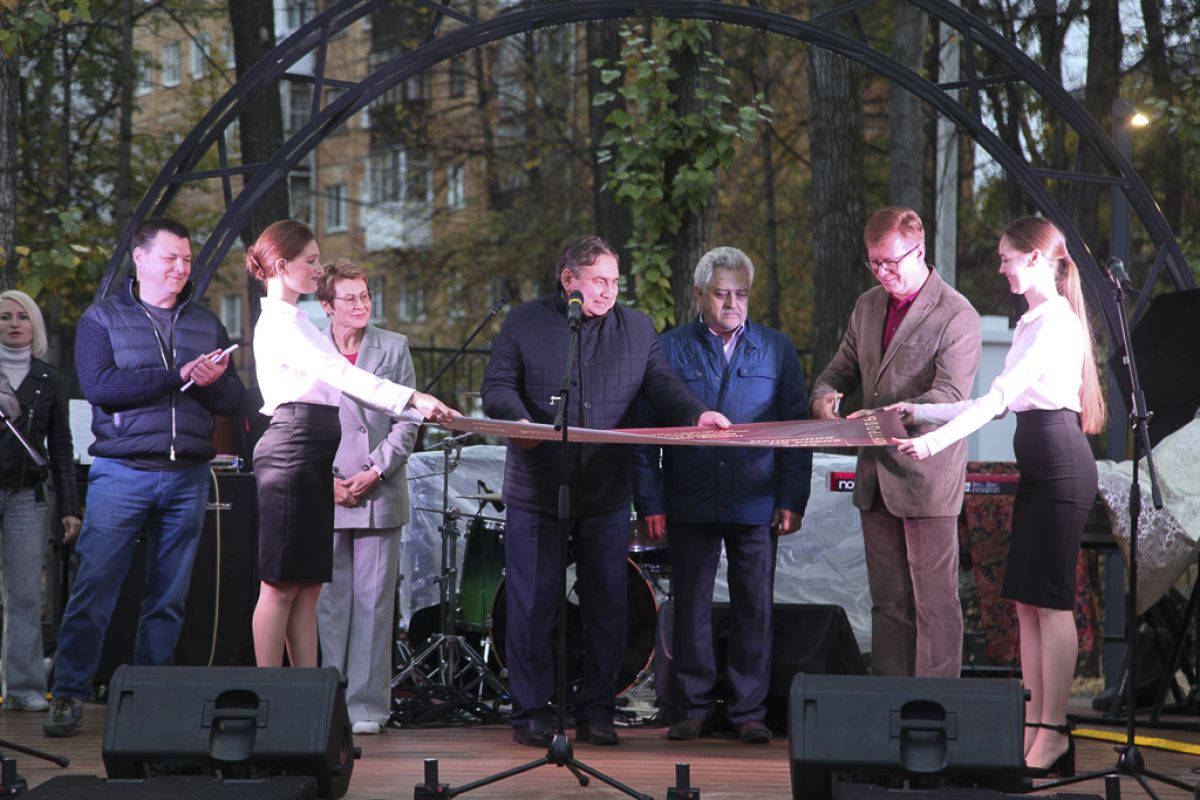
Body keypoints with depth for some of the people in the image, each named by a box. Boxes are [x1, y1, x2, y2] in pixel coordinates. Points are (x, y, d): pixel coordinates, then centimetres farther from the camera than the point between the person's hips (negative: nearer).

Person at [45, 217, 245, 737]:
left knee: (169, 597, 4)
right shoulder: (102, 319, 5)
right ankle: (69, 695, -1)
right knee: (93, 587, -8)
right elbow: (99, 386, -11)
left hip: (187, 478, 4)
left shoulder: (205, 324, 16)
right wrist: (178, 375, -12)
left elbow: (234, 401, 12)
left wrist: (213, 382, -12)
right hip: (122, 473, -3)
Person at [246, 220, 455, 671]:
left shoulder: (299, 322, 21)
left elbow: (341, 383, 19)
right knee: (282, 584, -7)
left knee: (308, 586, 7)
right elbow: (341, 375, -21)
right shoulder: (278, 322, -10)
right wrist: (413, 398, -28)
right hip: (292, 452, -10)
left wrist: (420, 411, 12)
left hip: (313, 460, 10)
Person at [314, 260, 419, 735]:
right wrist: (327, 479, -5)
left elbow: (407, 423, 5)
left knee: (373, 603, -1)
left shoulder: (394, 348, 8)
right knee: (327, 603, 0)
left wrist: (374, 472, -6)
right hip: (324, 497, 0)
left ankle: (366, 705, 3)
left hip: (380, 495, 0)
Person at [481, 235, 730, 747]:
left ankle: (597, 713, 12)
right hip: (536, 491, -2)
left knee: (608, 606, 3)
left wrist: (696, 415, -16)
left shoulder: (636, 328, 11)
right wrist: (518, 419, -21)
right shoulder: (524, 323, 4)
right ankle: (530, 713, 9)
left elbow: (661, 384, 3)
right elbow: (497, 387, 0)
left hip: (607, 494, 2)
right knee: (532, 606, 0)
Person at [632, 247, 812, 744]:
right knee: (690, 608, 5)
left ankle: (749, 712, 10)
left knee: (755, 609, 2)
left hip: (756, 506, 0)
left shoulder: (776, 349, 8)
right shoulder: (671, 349, 5)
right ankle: (692, 708, 14)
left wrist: (792, 500, -2)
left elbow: (796, 428, 7)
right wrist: (650, 501, -4)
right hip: (689, 505, 0)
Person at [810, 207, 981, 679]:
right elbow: (844, 367, 21)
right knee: (887, 600, 12)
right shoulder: (868, 306, 13)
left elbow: (950, 395, -20)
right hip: (876, 476, 7)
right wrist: (826, 393, -4)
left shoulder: (957, 316, -10)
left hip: (927, 476, -7)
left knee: (934, 601, -4)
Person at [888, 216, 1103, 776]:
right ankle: (1034, 730, 9)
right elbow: (1003, 401, 21)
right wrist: (919, 412, 18)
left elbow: (1001, 395, -23)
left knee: (1050, 598, -8)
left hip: (1061, 464, -10)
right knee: (1026, 600, 7)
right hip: (1037, 467, 10)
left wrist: (937, 440, -30)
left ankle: (1053, 732, -4)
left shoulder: (1055, 322, -13)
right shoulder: (1031, 323, 18)